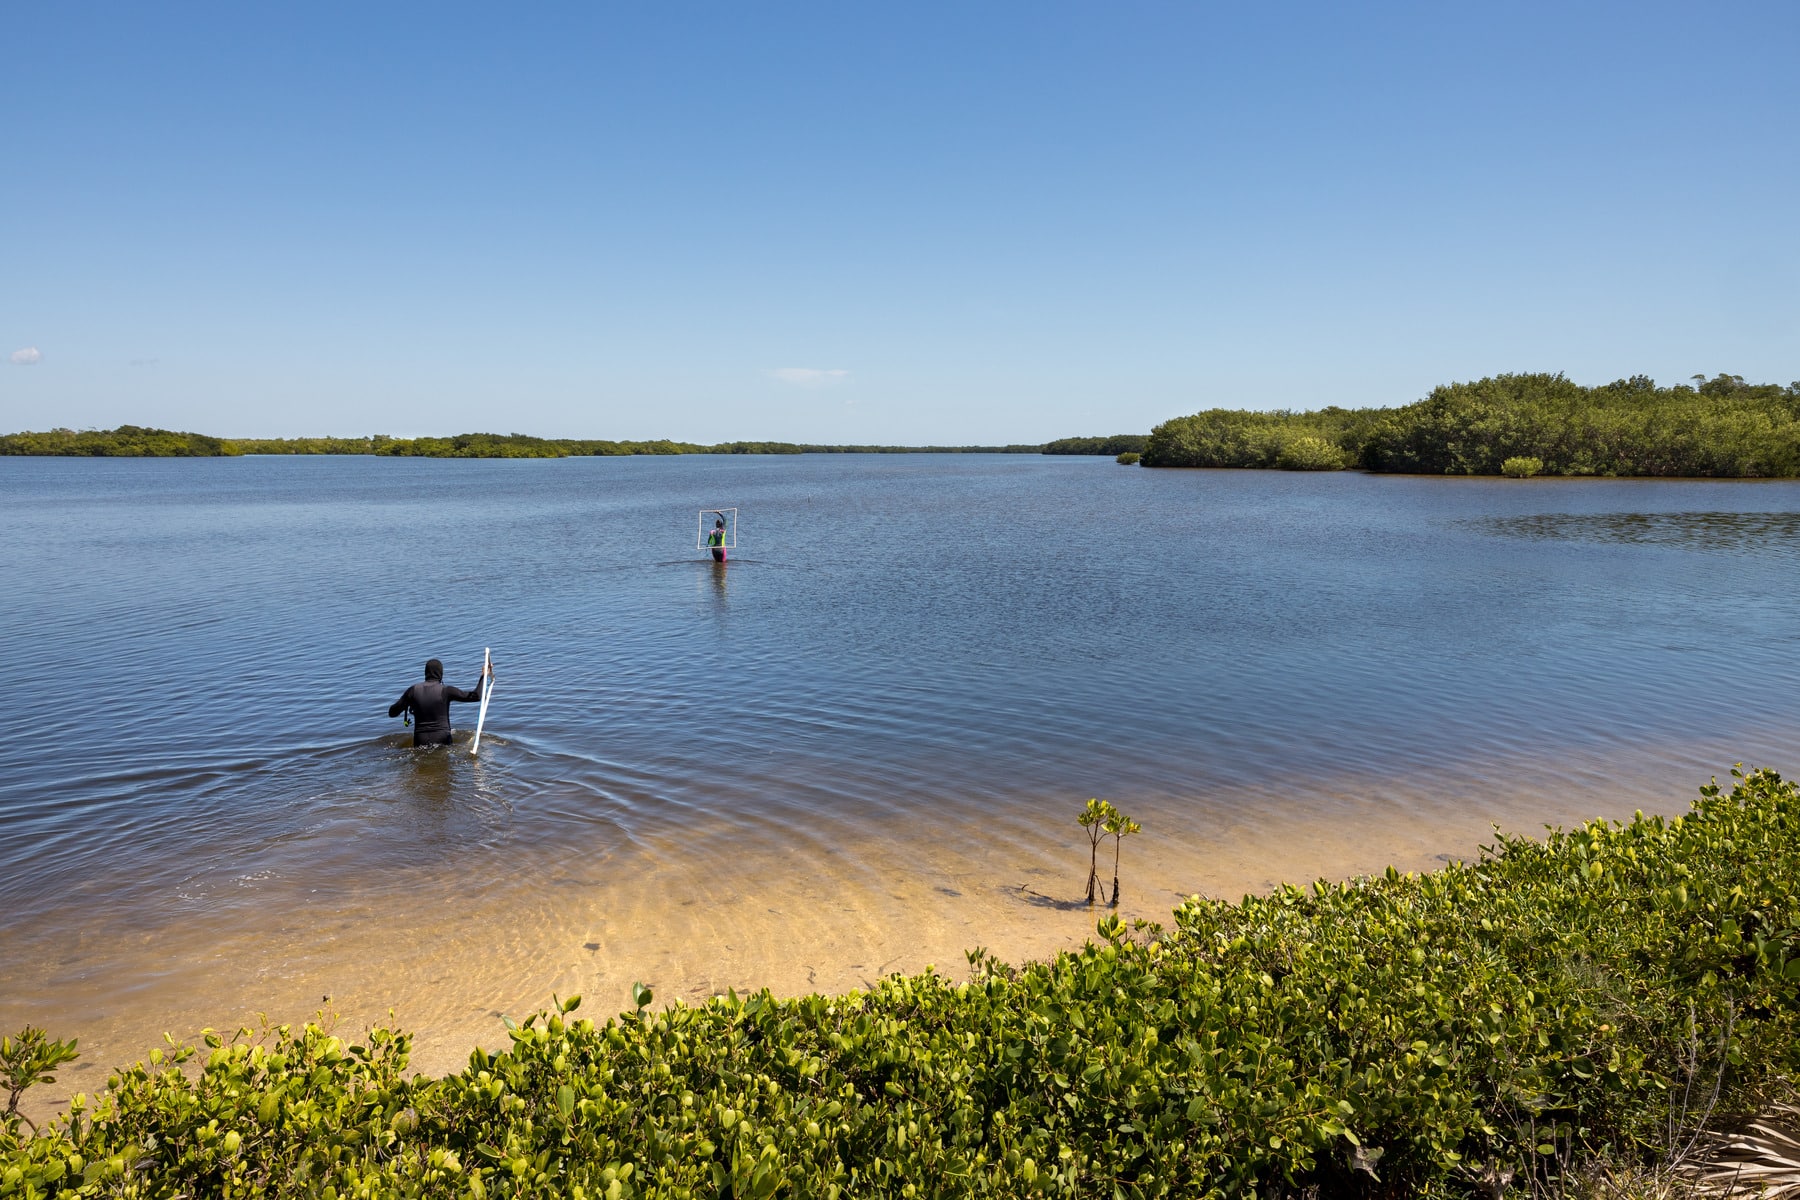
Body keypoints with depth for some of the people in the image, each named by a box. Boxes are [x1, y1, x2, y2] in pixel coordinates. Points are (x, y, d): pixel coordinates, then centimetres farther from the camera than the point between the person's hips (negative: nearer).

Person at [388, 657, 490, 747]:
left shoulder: (413, 690, 2)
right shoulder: (446, 691, -5)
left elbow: (392, 712, 9)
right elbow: (476, 696, -4)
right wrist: (484, 676, 7)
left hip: (420, 742, 2)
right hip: (442, 740, -2)